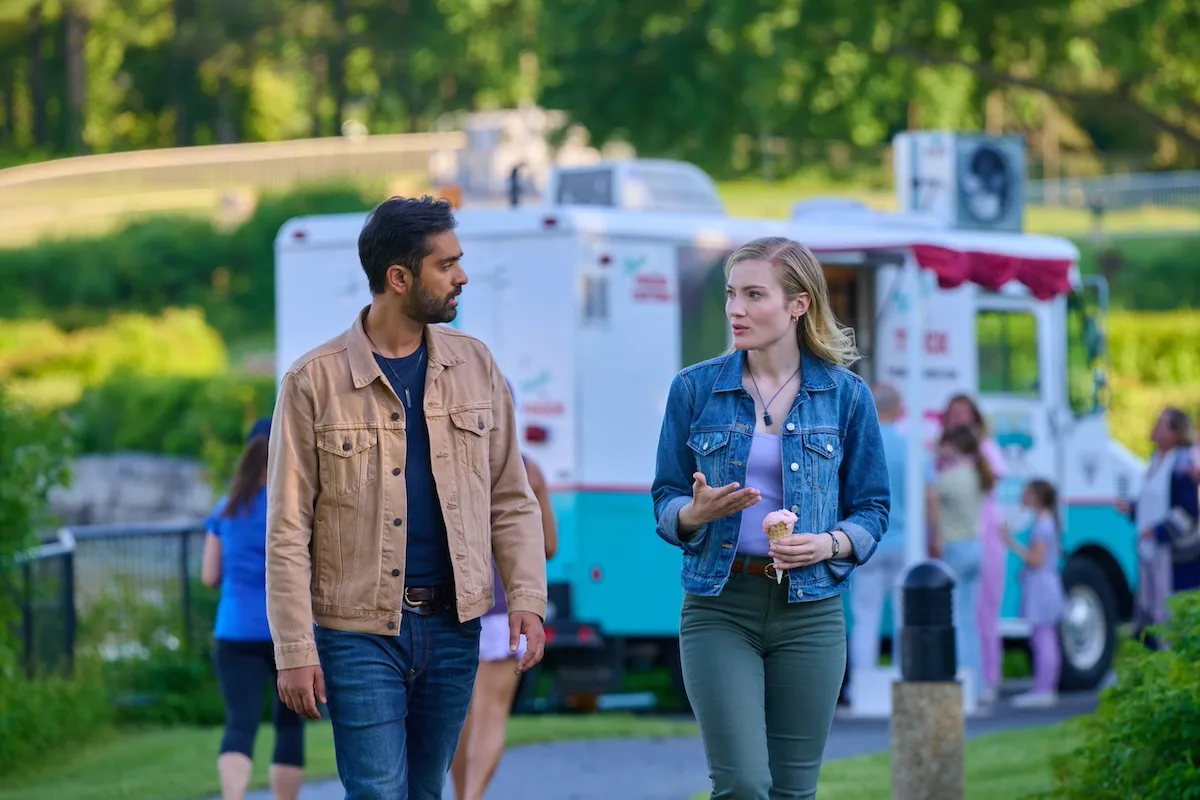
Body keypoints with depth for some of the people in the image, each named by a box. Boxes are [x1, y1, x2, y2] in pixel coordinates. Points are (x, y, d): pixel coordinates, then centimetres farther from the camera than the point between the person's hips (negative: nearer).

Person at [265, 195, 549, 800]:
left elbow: (511, 499, 10)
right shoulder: (314, 382, -6)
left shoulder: (474, 366, 7)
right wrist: (294, 651, -10)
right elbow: (287, 531, -5)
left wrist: (527, 598, -4)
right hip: (360, 631, -4)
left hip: (453, 627, 4)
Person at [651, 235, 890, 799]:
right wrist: (696, 513, -17)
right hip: (719, 607, -1)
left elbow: (872, 510, 6)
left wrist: (829, 545, -14)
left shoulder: (846, 396, 2)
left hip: (809, 610, 1)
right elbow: (664, 503, 6)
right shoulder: (694, 389, 2)